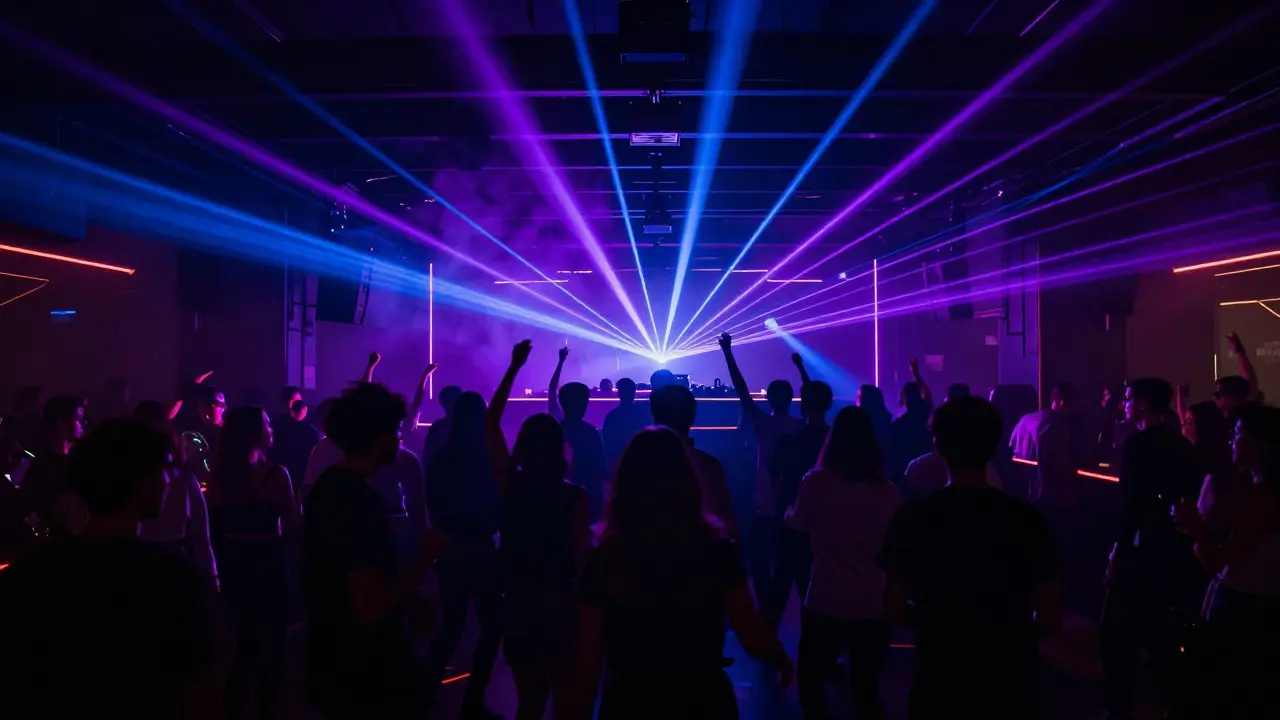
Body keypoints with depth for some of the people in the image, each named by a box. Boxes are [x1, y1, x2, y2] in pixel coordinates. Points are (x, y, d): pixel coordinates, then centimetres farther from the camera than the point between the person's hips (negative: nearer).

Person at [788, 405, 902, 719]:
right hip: (873, 604, 3)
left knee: (811, 680, 15)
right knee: (867, 688, 14)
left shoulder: (817, 481, -11)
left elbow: (796, 524, 6)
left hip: (826, 601, -2)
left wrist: (792, 508, 27)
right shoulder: (888, 490, -3)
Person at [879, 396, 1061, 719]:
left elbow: (894, 613, -7)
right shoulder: (1026, 518, -12)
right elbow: (1050, 620, -6)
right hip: (1011, 683, 1)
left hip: (939, 683, -1)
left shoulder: (912, 518, -13)